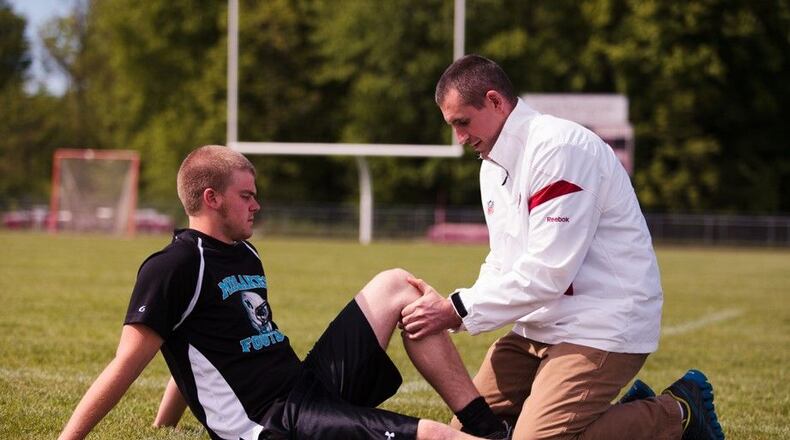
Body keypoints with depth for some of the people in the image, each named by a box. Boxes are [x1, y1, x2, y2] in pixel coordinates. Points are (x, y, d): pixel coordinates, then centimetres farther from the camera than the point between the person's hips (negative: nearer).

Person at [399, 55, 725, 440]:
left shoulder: (559, 148, -19)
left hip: (602, 325, -10)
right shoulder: (493, 165, 12)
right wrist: (447, 305, -4)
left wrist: (457, 311, -19)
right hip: (541, 328, 10)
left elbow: (547, 273, -24)